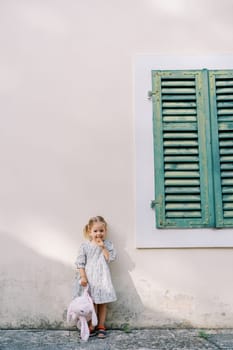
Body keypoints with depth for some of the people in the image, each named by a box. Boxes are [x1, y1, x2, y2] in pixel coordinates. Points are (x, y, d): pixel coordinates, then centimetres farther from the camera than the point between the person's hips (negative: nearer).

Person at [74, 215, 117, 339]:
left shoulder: (108, 244, 1)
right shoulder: (85, 246, -3)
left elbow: (111, 258, -11)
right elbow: (80, 262, -4)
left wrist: (103, 247, -16)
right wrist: (83, 277, -11)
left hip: (102, 278, 1)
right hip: (89, 278, -1)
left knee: (102, 303, 9)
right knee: (91, 303, 5)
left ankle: (101, 327, 22)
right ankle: (92, 327, 17)